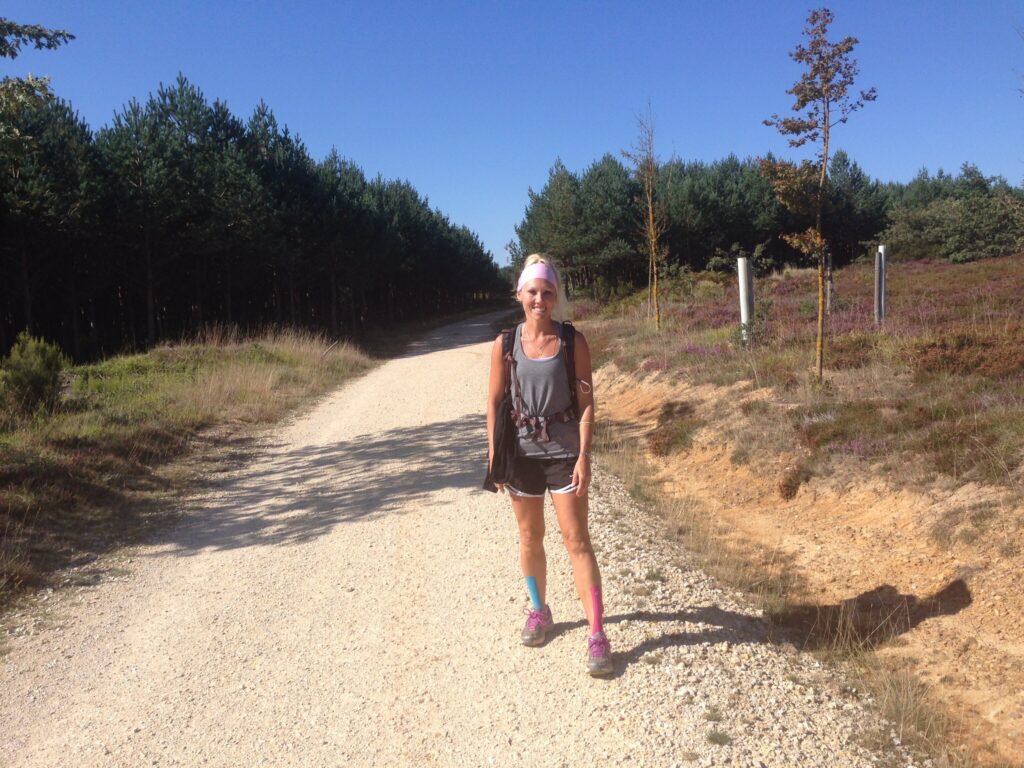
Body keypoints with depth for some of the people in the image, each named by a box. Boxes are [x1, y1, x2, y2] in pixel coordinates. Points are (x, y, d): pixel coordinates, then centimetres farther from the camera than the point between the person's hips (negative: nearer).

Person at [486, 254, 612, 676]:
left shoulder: (572, 341, -5)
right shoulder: (505, 344, -1)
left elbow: (586, 401, -5)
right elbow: (494, 402, 3)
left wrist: (584, 455, -12)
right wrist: (494, 455, 0)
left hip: (564, 451, -2)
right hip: (522, 451, 2)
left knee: (577, 539, -3)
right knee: (530, 537, 15)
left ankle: (597, 634, 1)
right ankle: (539, 610, 36)